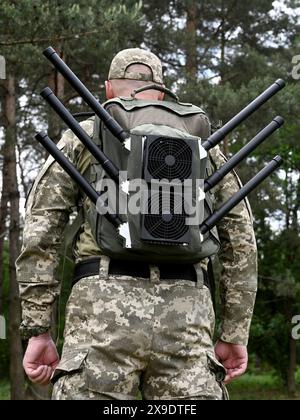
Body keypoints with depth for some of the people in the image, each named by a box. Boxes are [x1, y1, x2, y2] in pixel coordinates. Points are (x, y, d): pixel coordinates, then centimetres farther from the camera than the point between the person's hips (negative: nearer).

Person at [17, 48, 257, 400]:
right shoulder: (201, 141, 22)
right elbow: (241, 241, 15)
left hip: (105, 309, -2)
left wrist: (37, 331, 4)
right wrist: (235, 334, 18)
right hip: (184, 315, 2)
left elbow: (39, 235, 4)